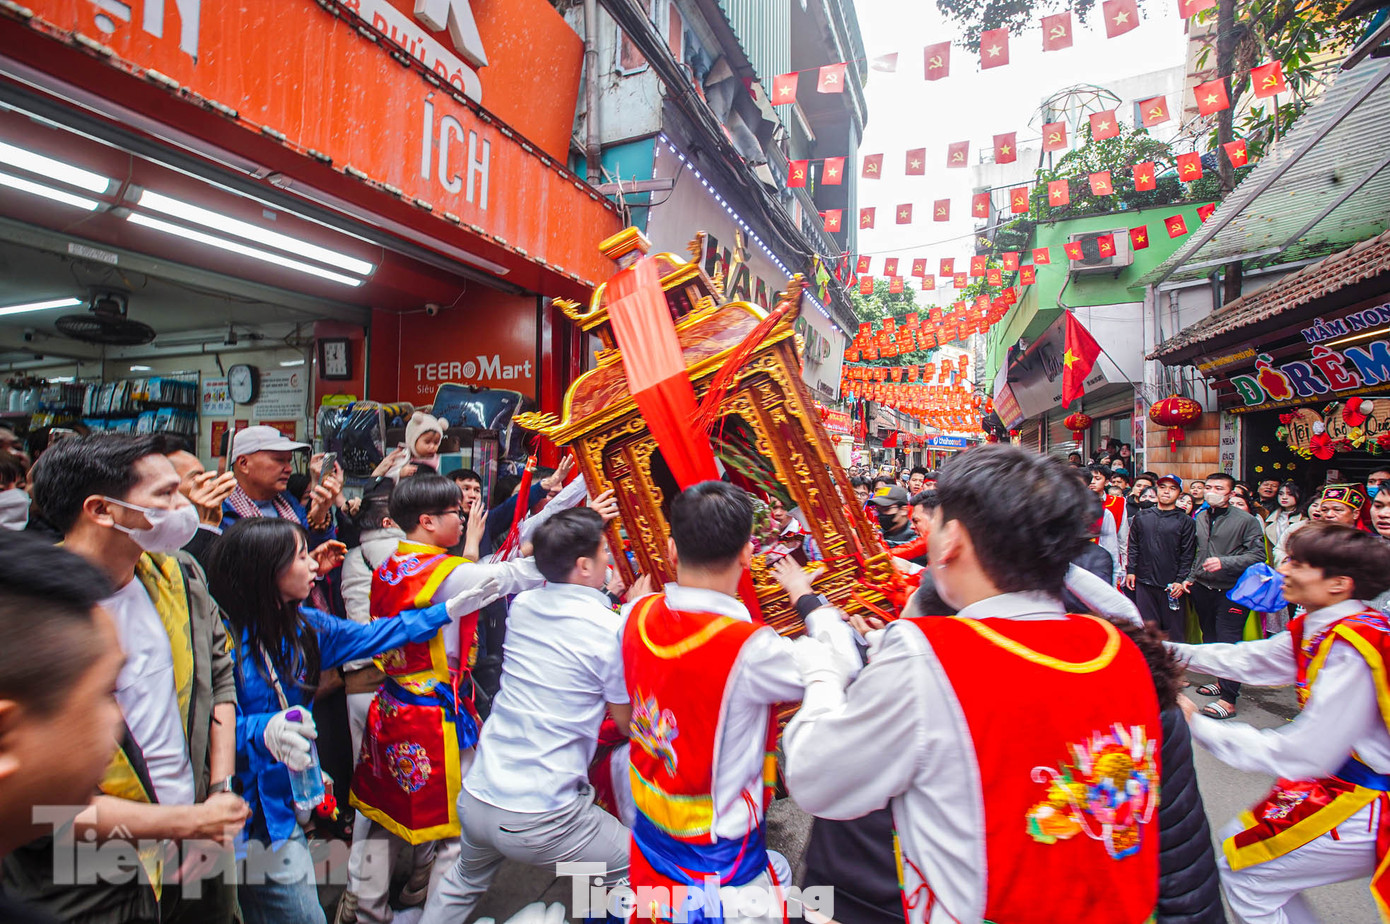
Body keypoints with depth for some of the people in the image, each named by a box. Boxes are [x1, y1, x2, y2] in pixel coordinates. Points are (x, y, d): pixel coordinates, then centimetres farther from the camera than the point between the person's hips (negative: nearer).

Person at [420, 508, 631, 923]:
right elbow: (627, 722, -6)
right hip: (539, 820, -7)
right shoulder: (612, 630, -17)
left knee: (464, 882, 37)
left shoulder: (522, 606, 0)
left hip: (476, 799, 7)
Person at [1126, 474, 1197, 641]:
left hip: (1171, 586, -2)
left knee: (1174, 632, 1)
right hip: (1144, 584, 2)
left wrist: (1181, 580, -7)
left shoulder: (1186, 522, 5)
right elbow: (1133, 547, 13)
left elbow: (1188, 555, 1)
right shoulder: (1141, 517, 11)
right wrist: (1130, 570, 5)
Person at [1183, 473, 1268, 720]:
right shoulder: (1200, 518, 9)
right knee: (1210, 637, 15)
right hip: (1202, 587, 6)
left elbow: (1258, 555, -12)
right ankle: (1223, 681, 32)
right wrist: (1190, 577, 13)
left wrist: (1224, 563, -22)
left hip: (1232, 590, -6)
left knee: (1228, 641, -7)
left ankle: (1229, 698, -2)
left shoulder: (1246, 520, -7)